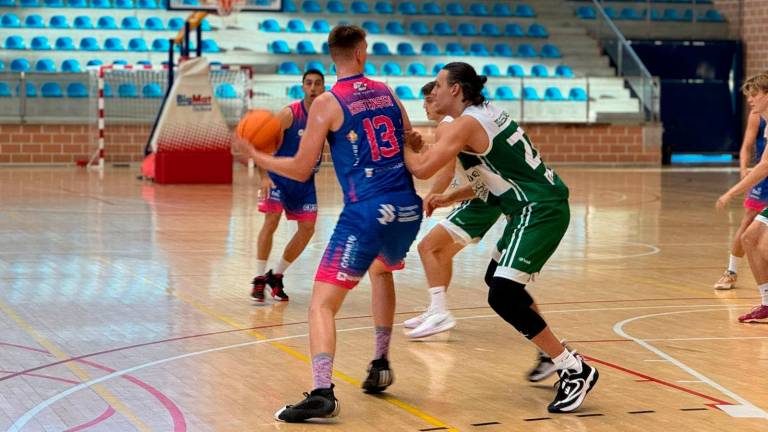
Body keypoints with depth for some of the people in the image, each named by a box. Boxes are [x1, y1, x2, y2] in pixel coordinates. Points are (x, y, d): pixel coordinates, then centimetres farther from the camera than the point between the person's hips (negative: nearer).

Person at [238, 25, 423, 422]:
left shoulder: (326, 104, -3)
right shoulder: (388, 94, 12)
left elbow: (301, 170, -2)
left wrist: (257, 156, 12)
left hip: (367, 212, -6)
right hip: (408, 209, 6)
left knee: (322, 304, -5)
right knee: (381, 270, 36)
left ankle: (322, 392, -24)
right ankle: (380, 364, 34)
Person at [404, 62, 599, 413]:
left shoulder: (466, 124, -14)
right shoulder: (486, 114, 15)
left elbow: (422, 168, -22)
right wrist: (450, 198, 19)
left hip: (540, 210, -10)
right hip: (537, 207, 10)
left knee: (502, 295, -15)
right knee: (498, 279, 24)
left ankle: (575, 371, -9)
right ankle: (554, 355, 31)